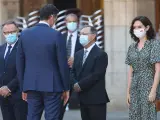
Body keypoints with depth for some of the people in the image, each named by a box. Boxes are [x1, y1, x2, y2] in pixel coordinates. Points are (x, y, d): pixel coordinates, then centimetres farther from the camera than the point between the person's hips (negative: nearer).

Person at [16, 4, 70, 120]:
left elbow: (20, 63, 8)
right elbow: (63, 64, -7)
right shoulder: (56, 35, -8)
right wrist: (66, 88, 2)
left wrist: (23, 88, 15)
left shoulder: (25, 34, 5)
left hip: (31, 85, 4)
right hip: (52, 85, -4)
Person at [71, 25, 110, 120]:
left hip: (96, 98, -7)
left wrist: (81, 85, -15)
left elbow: (96, 75, -17)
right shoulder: (79, 54, 17)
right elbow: (74, 72, 16)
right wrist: (75, 85, -4)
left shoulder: (101, 54, -9)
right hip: (83, 98, 7)